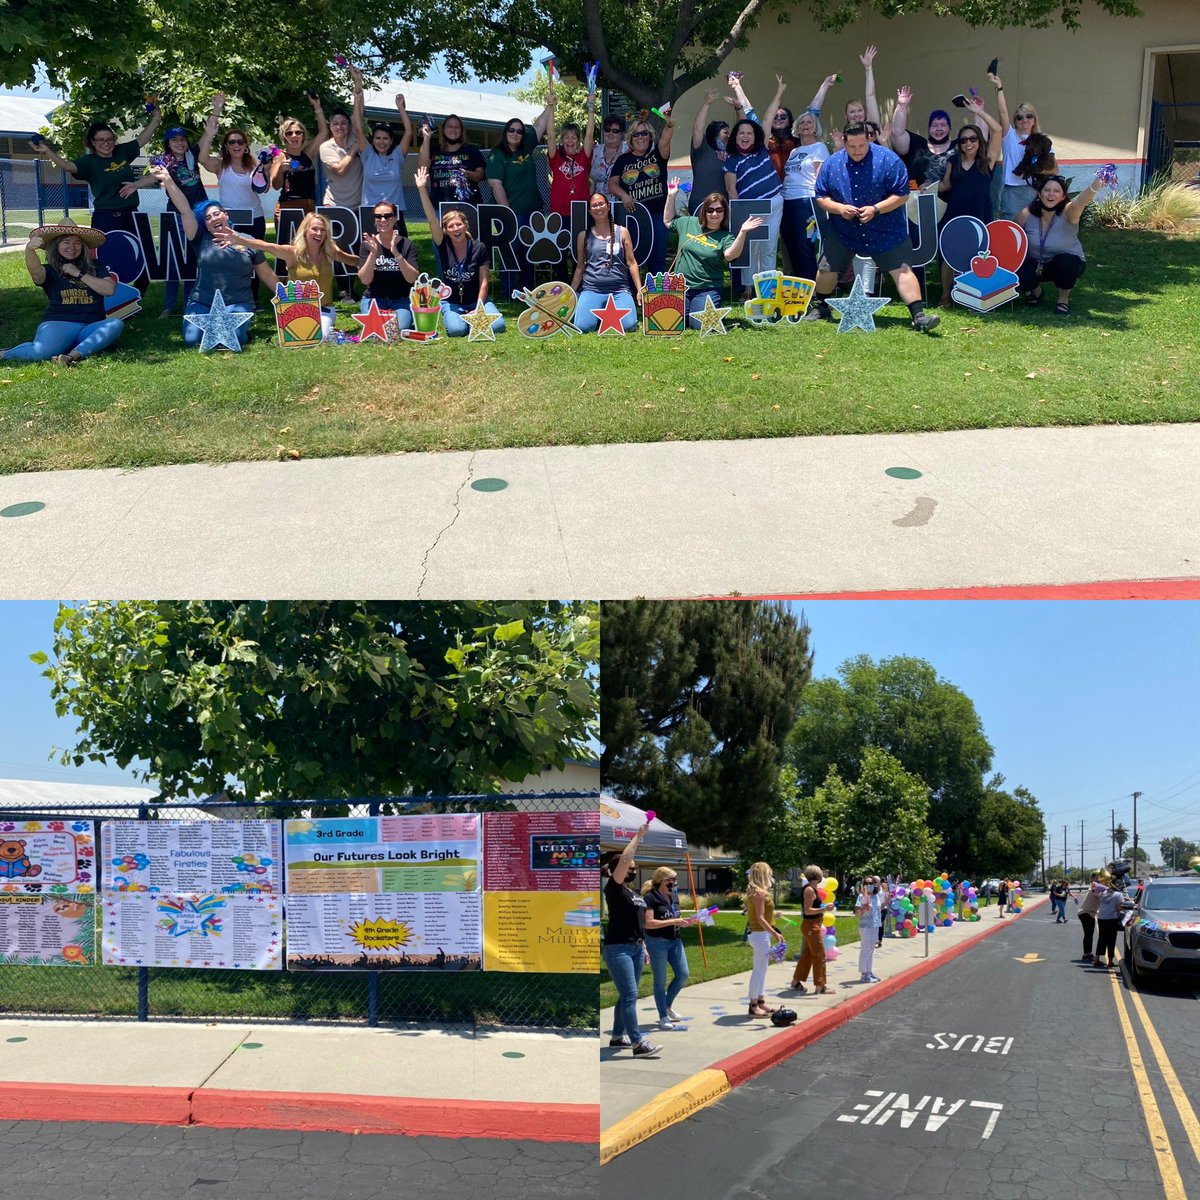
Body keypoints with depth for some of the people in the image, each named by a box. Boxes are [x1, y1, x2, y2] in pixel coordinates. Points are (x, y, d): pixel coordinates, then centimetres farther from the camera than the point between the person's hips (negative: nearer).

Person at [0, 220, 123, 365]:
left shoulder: (94, 267, 16)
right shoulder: (51, 270, 8)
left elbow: (110, 289, 1)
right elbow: (36, 272, -16)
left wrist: (79, 274, -2)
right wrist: (29, 250, -37)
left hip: (92, 327, 2)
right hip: (59, 324, -2)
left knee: (116, 324, -31)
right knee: (42, 352, -35)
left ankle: (75, 354, -42)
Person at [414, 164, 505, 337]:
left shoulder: (479, 248, -9)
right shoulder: (444, 246, -8)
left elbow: (483, 282, -8)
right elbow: (431, 219, -20)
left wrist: (478, 309, -15)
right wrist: (422, 189, -29)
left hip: (476, 300, 1)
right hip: (451, 302, 0)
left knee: (497, 325, -24)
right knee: (456, 329, -31)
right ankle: (452, 317, 6)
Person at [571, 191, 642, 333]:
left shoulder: (622, 232, 8)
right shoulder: (584, 236, 9)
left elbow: (631, 263, 6)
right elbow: (580, 267, 15)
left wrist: (640, 290, -2)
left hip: (620, 290, 0)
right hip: (592, 289, 0)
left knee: (629, 326, -24)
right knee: (582, 326, -25)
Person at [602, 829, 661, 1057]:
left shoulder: (631, 891, 15)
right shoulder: (613, 887, -9)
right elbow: (625, 859, -23)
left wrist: (644, 947, 18)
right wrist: (638, 836, -15)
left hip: (636, 948, 9)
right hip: (618, 948, -9)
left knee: (626, 995, 13)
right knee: (630, 995, -11)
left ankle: (617, 1036, 23)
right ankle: (638, 1043, -13)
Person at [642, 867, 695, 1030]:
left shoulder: (674, 897, 11)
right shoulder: (650, 898, -13)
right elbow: (649, 923, -20)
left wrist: (685, 922, -1)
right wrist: (673, 921, -21)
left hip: (675, 940, 7)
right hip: (657, 942, -7)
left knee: (682, 974, 4)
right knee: (660, 980, 1)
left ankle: (667, 1005, 25)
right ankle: (663, 1017, 11)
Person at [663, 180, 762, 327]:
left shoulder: (725, 237, -3)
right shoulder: (689, 223, 8)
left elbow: (730, 255, -24)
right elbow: (668, 221, 25)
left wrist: (742, 233, -37)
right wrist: (671, 196, 16)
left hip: (708, 290, -3)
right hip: (681, 287, 3)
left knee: (701, 324, -23)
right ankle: (686, 311, 23)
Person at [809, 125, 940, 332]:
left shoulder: (888, 160, -13)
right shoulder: (832, 163, -3)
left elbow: (902, 195, -11)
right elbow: (821, 197, 2)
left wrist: (875, 209, -23)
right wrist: (839, 208, -17)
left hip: (886, 231, -2)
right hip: (842, 231, 3)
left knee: (903, 270, -11)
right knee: (826, 268, 6)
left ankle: (919, 316, -12)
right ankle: (819, 307, 32)